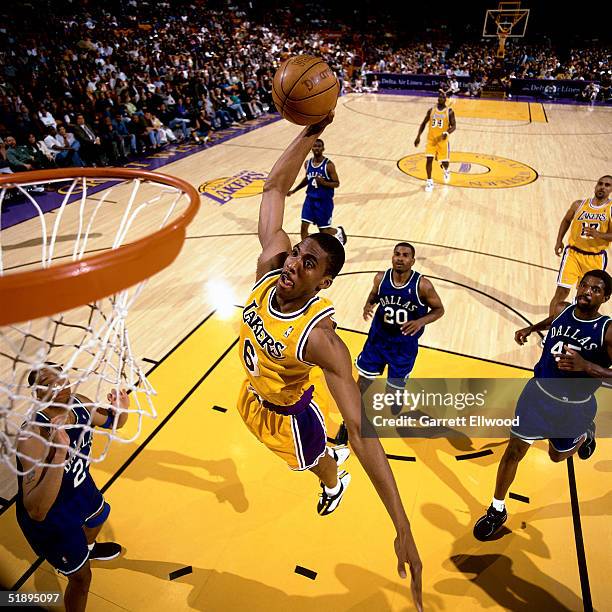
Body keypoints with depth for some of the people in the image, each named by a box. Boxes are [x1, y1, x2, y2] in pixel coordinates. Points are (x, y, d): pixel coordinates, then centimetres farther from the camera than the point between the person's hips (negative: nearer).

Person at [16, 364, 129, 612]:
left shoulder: (79, 403, -20)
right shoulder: (33, 436, -40)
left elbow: (113, 422, 1)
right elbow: (36, 511, -44)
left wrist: (122, 409, -22)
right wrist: (60, 452, -52)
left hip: (79, 487, 7)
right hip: (49, 517, -7)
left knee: (99, 515, 36)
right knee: (81, 576, 9)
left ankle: (89, 548, 71)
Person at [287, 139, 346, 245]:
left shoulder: (328, 165, -14)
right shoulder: (307, 163, 2)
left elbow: (336, 184, -11)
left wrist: (323, 182, -28)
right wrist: (293, 191, 17)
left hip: (324, 201, -4)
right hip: (310, 199, 5)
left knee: (324, 231, 5)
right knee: (303, 228, -4)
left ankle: (339, 231, 38)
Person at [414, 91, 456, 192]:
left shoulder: (449, 111, -3)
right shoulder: (431, 110, 3)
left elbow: (454, 126, -6)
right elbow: (423, 123, 9)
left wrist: (447, 133, -27)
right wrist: (418, 136, -1)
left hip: (443, 141, -1)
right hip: (431, 139, 2)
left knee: (444, 162, 1)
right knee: (429, 159, -10)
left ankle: (446, 171, 39)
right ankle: (429, 181, 2)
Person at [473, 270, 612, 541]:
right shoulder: (562, 309, -9)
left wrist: (585, 366, -35)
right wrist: (531, 328, 6)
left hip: (575, 406, -2)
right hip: (540, 391, 2)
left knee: (557, 455, 22)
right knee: (514, 450, 1)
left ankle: (585, 434, 57)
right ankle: (497, 510, 20)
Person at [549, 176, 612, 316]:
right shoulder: (579, 204, 3)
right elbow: (566, 220, 20)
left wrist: (598, 235, -29)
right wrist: (559, 241, 12)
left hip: (596, 258, 0)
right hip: (573, 253, 0)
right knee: (562, 291, -9)